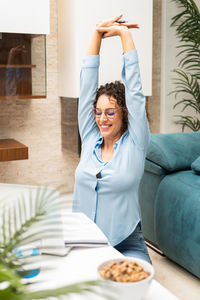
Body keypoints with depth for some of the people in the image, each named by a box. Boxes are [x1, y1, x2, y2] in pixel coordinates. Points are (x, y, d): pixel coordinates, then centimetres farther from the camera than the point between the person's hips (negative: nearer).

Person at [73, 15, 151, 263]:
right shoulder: (89, 140, 5)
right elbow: (87, 84, 4)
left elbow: (133, 87, -6)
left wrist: (124, 33, -1)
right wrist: (98, 33, 4)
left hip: (126, 246, -2)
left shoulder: (135, 143, -4)